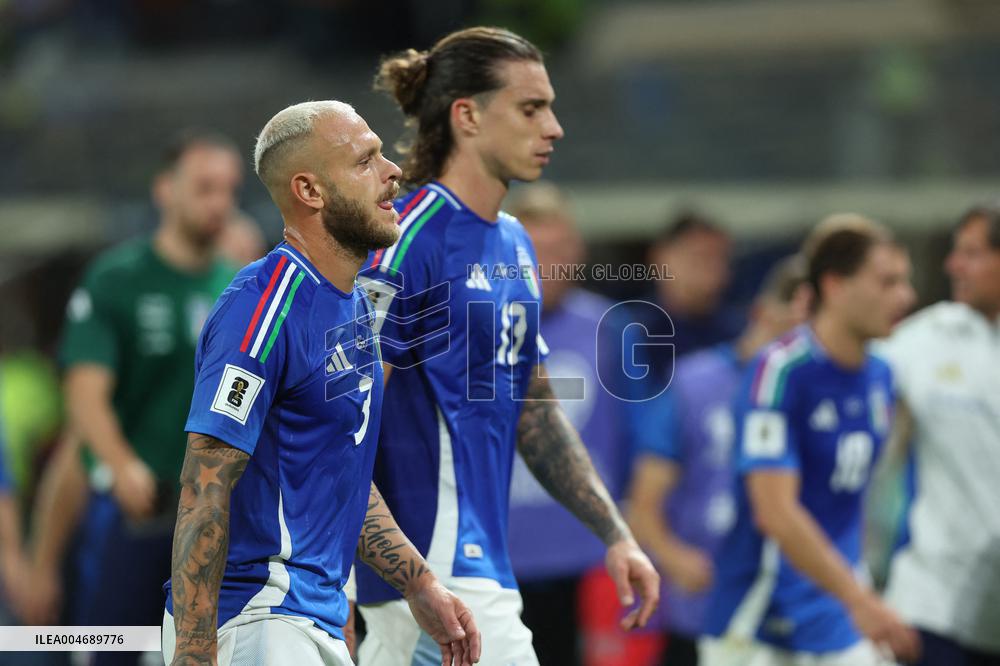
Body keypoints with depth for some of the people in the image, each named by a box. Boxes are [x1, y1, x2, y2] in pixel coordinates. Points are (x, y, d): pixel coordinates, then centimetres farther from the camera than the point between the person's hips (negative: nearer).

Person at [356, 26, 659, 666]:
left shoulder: (515, 243, 16)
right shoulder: (411, 235, -12)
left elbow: (535, 410, 22)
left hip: (479, 560, 9)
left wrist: (616, 535, 16)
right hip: (436, 576, -9)